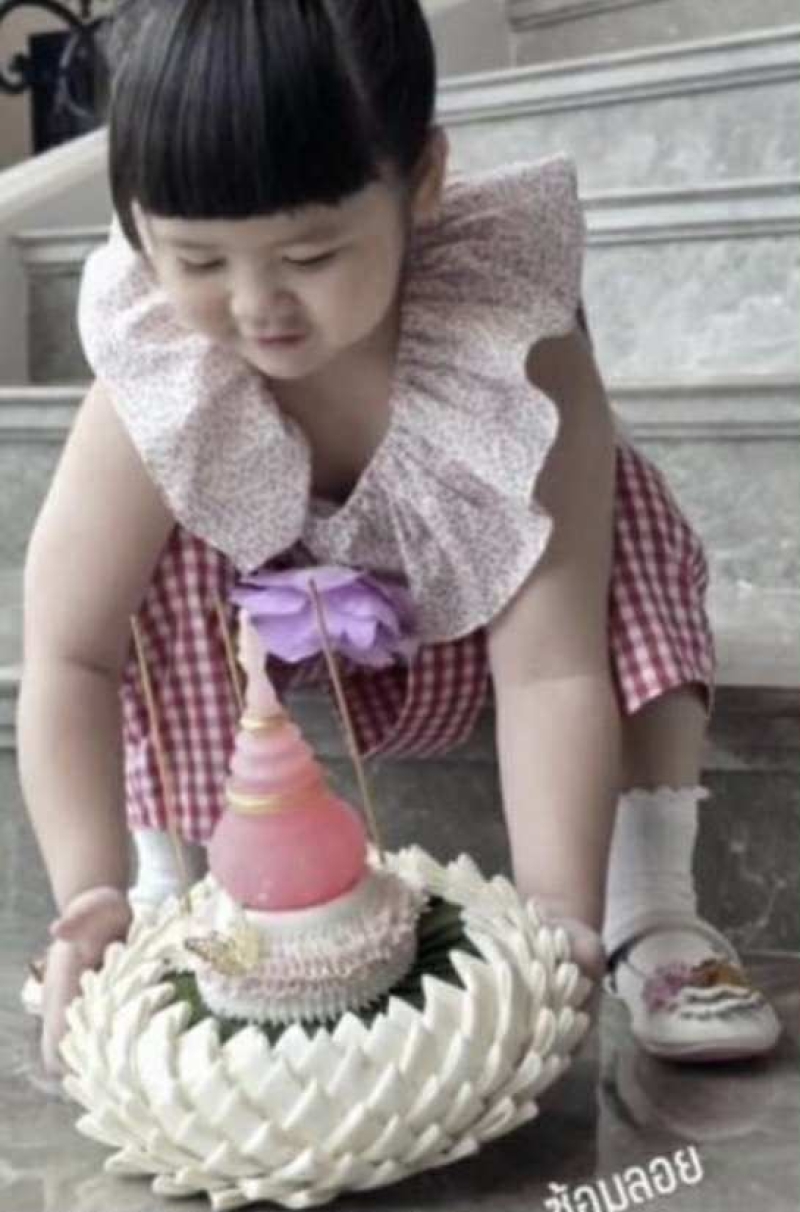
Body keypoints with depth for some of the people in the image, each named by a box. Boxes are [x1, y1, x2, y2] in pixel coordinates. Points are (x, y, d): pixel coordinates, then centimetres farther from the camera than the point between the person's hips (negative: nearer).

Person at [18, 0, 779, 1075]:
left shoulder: (518, 356, -37)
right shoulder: (153, 387, -34)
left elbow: (553, 667, -38)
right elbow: (68, 658, -30)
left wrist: (561, 911, -46)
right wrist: (92, 895, -39)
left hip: (455, 629, 0)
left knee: (625, 524, -26)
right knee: (158, 564, -31)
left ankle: (651, 906, -18)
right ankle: (168, 886, -13)